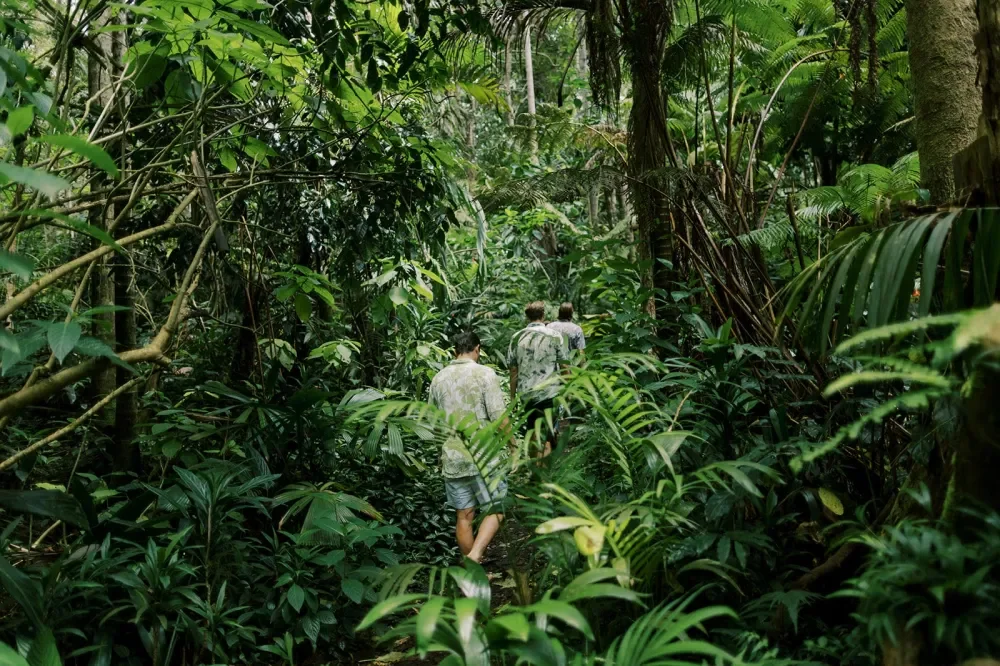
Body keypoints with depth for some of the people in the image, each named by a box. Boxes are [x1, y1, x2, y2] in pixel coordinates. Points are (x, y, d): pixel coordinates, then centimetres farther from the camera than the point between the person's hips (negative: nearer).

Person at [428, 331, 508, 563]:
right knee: (495, 509, 6)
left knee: (464, 516, 12)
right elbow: (498, 417, -12)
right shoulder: (485, 374, -7)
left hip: (452, 458, 5)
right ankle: (475, 556, -12)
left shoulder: (438, 378, 9)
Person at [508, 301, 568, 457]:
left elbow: (513, 369, 4)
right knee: (548, 436, 4)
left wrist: (513, 395, 12)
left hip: (526, 393, 3)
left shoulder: (517, 337, 2)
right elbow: (564, 365, -4)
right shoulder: (554, 336, -5)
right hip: (550, 392, -3)